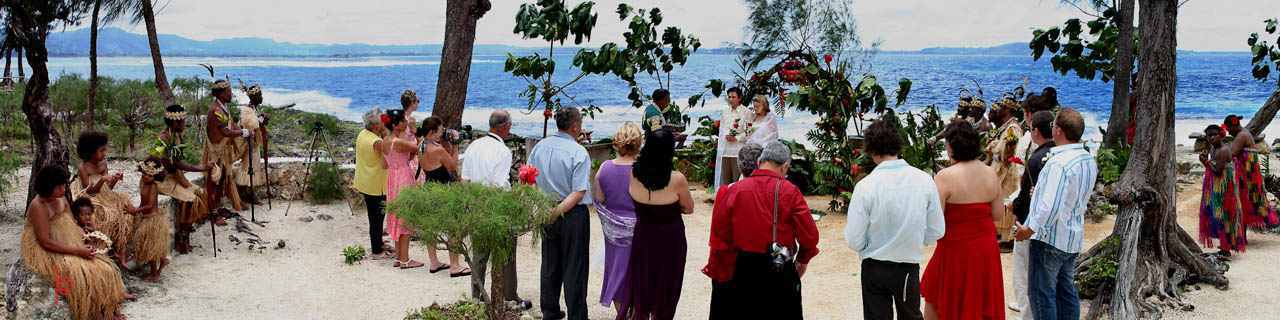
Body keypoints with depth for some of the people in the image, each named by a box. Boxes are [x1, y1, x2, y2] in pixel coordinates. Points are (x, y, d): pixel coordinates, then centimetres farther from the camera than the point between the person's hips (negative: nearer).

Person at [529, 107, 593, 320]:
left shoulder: (539, 147, 1)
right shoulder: (578, 152, -16)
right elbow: (579, 192, -22)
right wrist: (558, 211, -20)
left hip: (546, 212, 6)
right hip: (573, 214, -5)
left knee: (550, 264, 17)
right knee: (574, 268, 3)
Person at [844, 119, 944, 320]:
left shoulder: (866, 186, -18)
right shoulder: (924, 180, -10)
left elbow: (854, 241, -15)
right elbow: (936, 231, -2)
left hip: (875, 269, -2)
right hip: (910, 268, 2)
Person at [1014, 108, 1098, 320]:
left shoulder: (1059, 162, -24)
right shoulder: (1089, 160, 5)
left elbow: (1051, 206, -28)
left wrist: (1030, 228, -17)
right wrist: (1041, 192, 17)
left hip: (1050, 237, -9)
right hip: (1074, 238, 9)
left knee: (1041, 292, 0)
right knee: (1066, 291, 16)